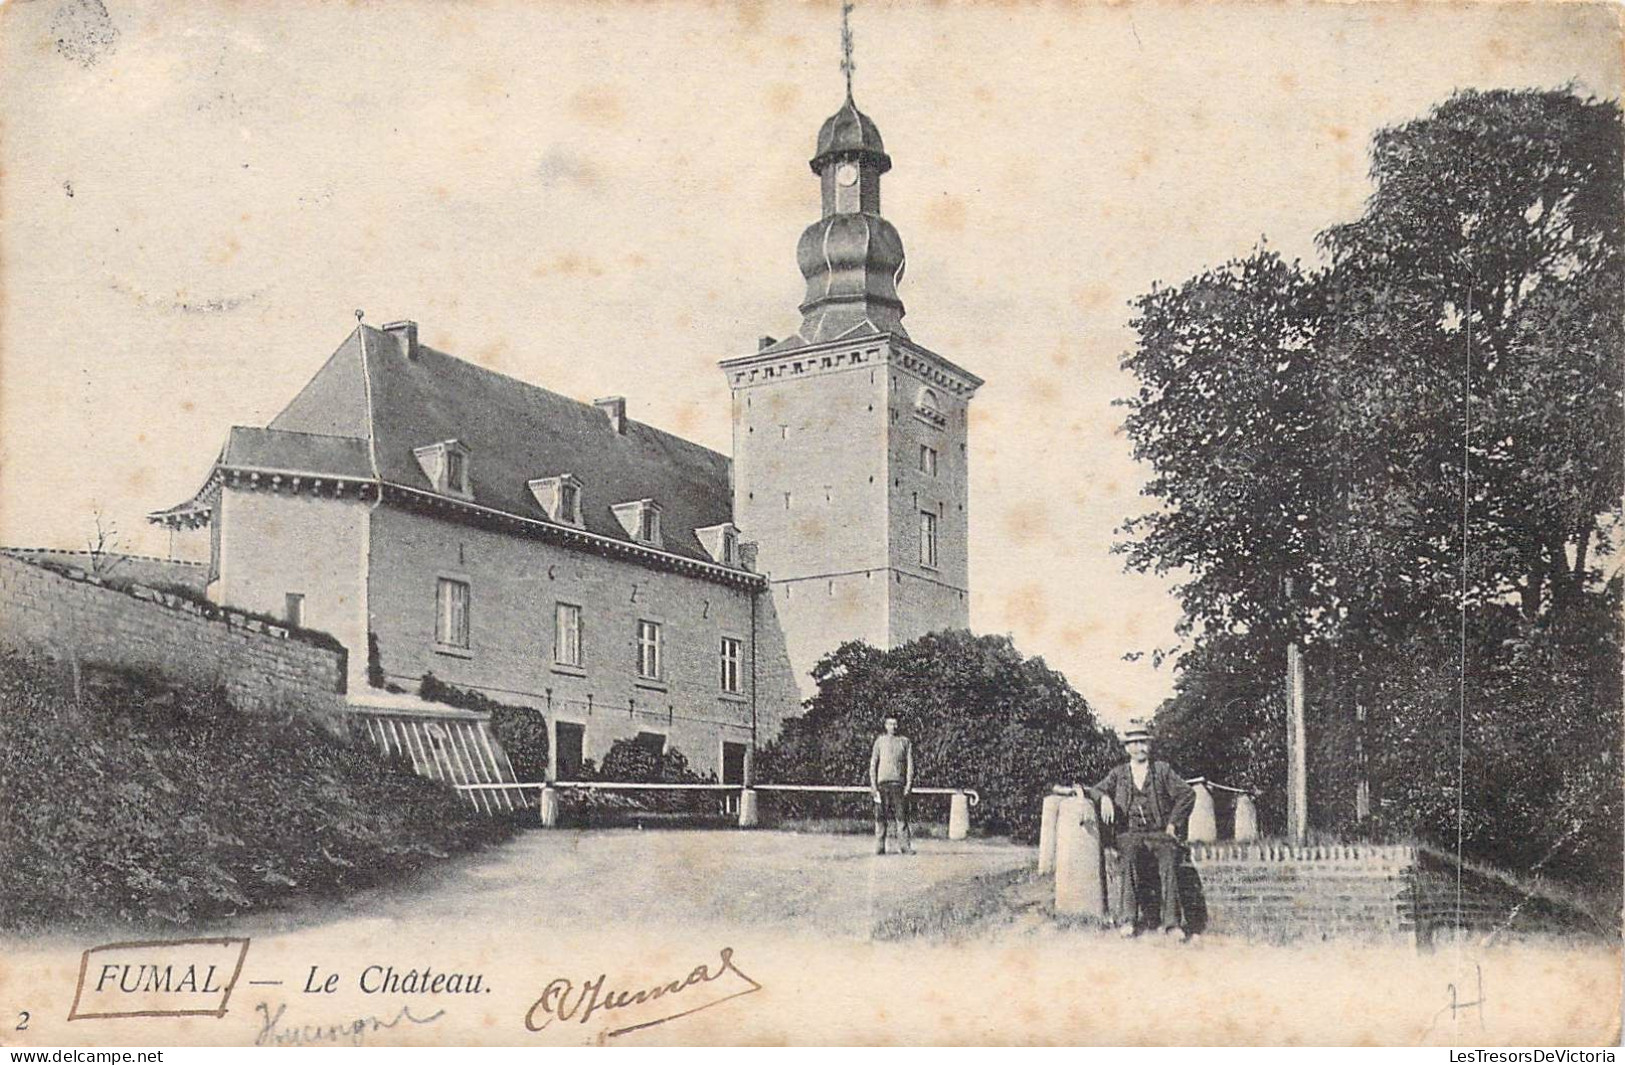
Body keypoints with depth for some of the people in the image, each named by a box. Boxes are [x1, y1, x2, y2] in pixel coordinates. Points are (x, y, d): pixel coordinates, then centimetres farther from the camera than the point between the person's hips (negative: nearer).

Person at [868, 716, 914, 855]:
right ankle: (879, 847, 2)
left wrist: (909, 784, -2)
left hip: (899, 783, 0)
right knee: (880, 817, -1)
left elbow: (910, 764, 8)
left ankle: (904, 846, -4)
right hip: (882, 782, 0)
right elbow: (873, 763, 10)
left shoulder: (905, 742, 11)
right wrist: (873, 784, 1)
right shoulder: (880, 741, 11)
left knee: (902, 816, -4)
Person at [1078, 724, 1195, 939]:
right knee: (1127, 857, -34)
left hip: (1160, 832, -1)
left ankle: (1171, 923, -38)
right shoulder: (1119, 773, 18)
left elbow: (1187, 794, 7)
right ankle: (1126, 920, -39)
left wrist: (1173, 824, -2)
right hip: (1130, 833, 1)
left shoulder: (1162, 770, 13)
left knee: (1169, 858, -33)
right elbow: (1098, 790, 8)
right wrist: (1104, 797, -17)